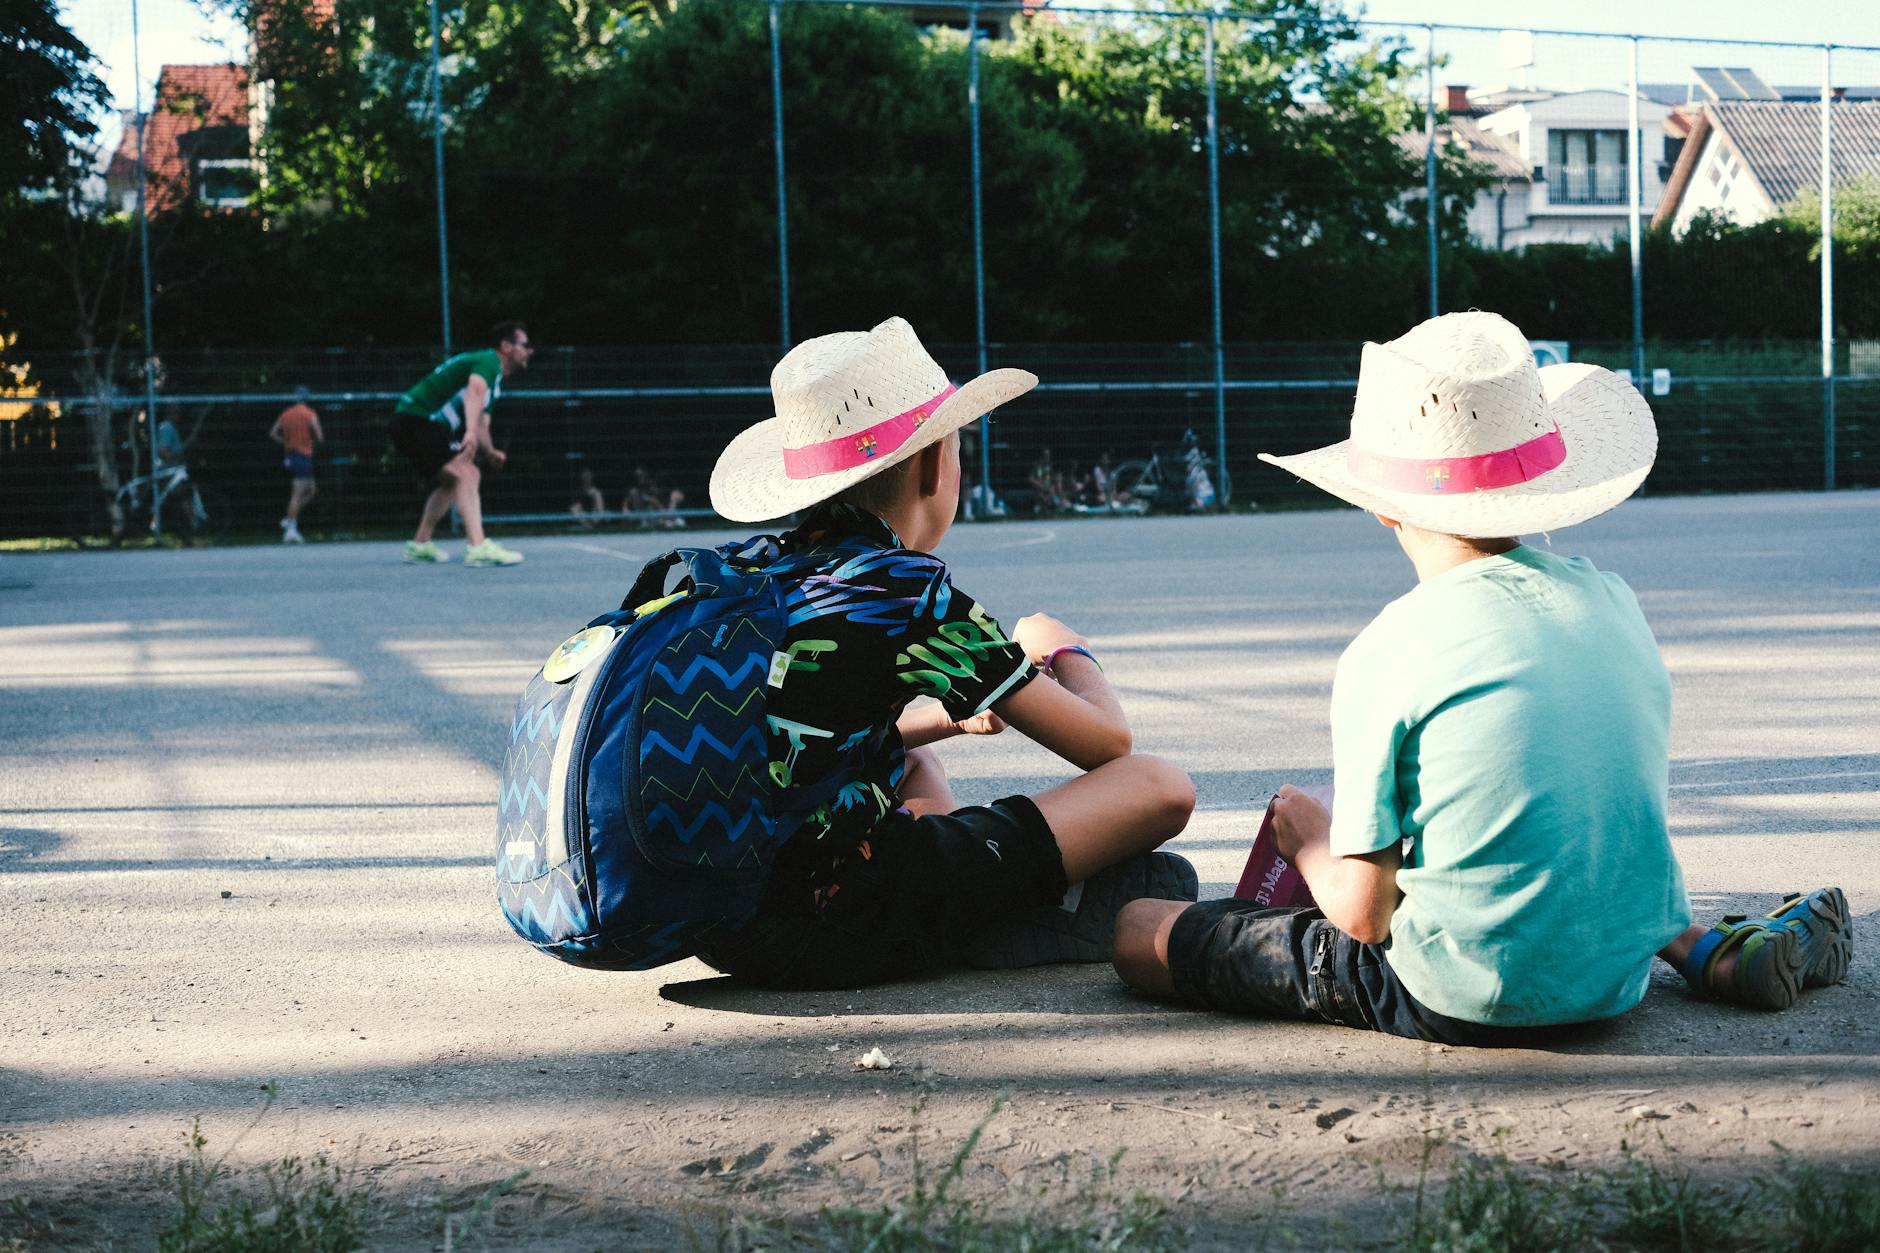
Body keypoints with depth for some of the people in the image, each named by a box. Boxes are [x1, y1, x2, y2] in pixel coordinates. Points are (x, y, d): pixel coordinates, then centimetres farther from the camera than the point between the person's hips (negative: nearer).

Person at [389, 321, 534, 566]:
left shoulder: (495, 381, 21)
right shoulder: (488, 361, -11)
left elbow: (480, 424, 20)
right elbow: (474, 391, -33)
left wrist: (489, 452, 0)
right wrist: (471, 432, -49)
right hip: (417, 419, -11)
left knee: (450, 481, 26)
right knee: (465, 474, -23)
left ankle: (419, 545, 34)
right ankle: (479, 548, -35)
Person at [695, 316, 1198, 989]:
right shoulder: (911, 591, -11)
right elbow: (1107, 742, -1)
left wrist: (952, 714, 37)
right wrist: (1065, 650, 20)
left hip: (721, 927, 9)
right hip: (829, 929, -9)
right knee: (1160, 788, -8)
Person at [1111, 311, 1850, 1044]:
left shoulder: (1388, 654, -18)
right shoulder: (1611, 600, 1)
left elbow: (1363, 912, -15)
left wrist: (1308, 843, 6)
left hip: (1461, 1004, -7)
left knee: (1139, 931, 1)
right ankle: (1707, 952, 16)